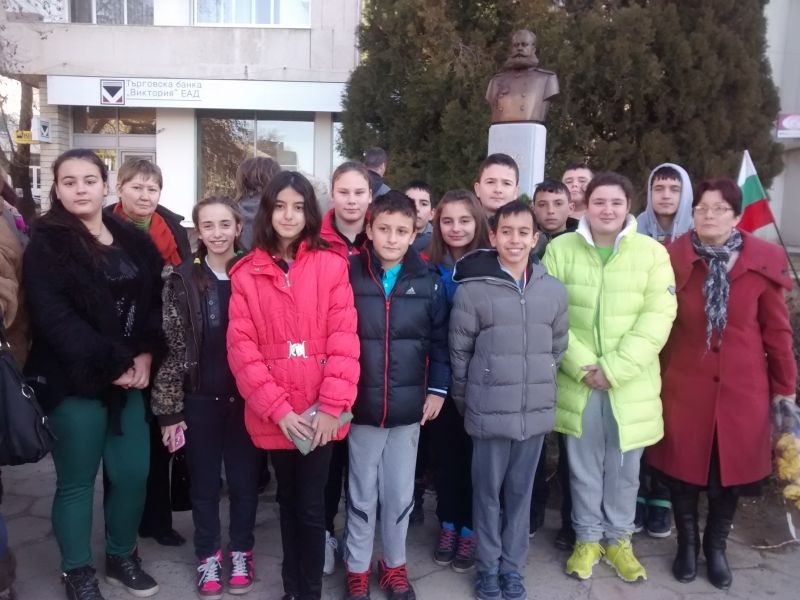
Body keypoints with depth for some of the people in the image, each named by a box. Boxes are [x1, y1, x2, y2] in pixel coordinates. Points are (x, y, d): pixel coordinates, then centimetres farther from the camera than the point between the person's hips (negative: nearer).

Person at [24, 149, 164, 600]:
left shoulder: (134, 241, 9)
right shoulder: (46, 245, -5)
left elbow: (157, 302, 8)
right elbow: (55, 318, -15)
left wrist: (146, 357, -7)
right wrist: (114, 365, -17)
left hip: (130, 378, 4)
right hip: (75, 383, -4)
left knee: (133, 473, 8)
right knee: (77, 481, 7)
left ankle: (122, 557, 31)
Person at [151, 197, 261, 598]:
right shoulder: (181, 280, -4)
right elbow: (172, 348, -4)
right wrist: (169, 408, -6)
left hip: (247, 398, 1)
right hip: (201, 400, 0)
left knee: (245, 481, 12)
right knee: (204, 484, 12)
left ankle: (241, 552, 32)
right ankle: (207, 556, 30)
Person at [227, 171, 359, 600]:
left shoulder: (331, 265, -2)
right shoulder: (246, 273, 1)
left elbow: (343, 339, -6)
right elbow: (241, 347, -4)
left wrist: (332, 406, -13)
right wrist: (277, 408, -12)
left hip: (319, 413, -2)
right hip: (273, 415, 2)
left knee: (312, 507, 6)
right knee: (288, 502, 18)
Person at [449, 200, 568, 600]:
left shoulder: (554, 290, 1)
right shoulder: (472, 289, -10)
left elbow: (558, 347, 11)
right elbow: (459, 351, -3)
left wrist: (539, 387, 12)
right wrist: (467, 402, 3)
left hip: (536, 411, 3)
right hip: (489, 412, -3)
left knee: (520, 491, 15)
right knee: (488, 491, 11)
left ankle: (512, 566, 31)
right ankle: (488, 566, 28)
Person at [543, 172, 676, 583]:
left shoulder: (652, 252, -2)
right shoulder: (561, 249, -2)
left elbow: (657, 318, -7)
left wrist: (614, 368, -15)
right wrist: (583, 365, -14)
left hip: (631, 382, 0)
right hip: (578, 380, 0)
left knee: (624, 465, 12)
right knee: (583, 464, 11)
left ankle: (618, 538, 32)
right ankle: (587, 537, 30)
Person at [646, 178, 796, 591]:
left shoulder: (763, 260, -4)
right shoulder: (672, 260, -5)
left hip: (742, 388, 1)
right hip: (683, 385, 0)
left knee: (731, 468, 12)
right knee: (682, 467, 11)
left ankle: (716, 546, 35)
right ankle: (687, 542, 33)